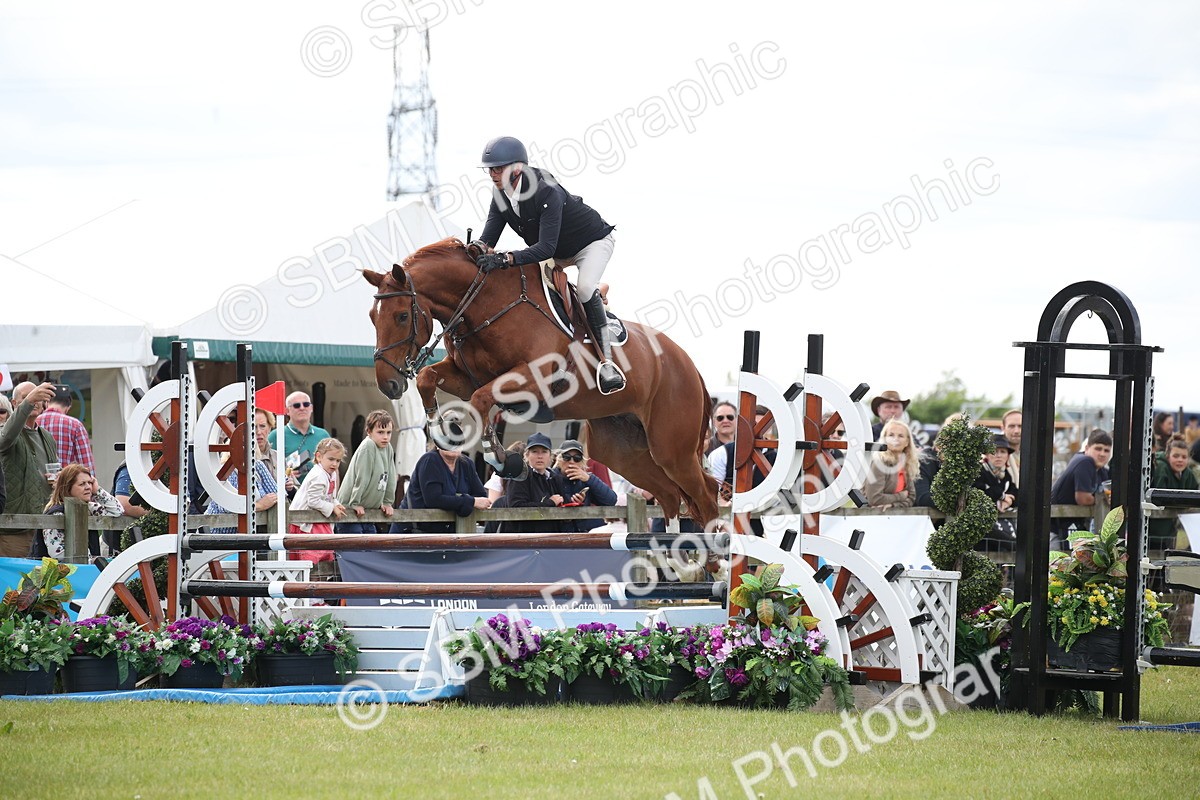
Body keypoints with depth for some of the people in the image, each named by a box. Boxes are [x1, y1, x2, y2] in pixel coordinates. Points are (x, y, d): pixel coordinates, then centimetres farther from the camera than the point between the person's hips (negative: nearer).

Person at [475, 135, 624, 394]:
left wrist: (505, 259, -56)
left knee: (585, 287, -33)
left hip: (592, 242, -8)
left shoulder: (547, 192, -37)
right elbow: (488, 237, -16)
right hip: (558, 253, 8)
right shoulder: (501, 194, -14)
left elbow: (546, 248, -44)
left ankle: (607, 360, -31)